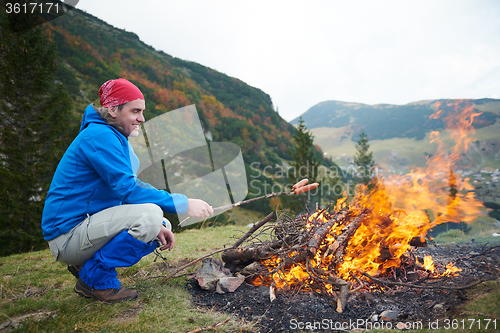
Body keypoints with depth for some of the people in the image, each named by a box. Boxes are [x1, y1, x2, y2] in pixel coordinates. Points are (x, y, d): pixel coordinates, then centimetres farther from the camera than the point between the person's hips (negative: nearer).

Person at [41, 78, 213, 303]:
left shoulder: (116, 138, 13)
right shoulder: (99, 136, -18)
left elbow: (132, 186, 10)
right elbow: (128, 190, -25)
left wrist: (158, 226, -4)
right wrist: (183, 204, -24)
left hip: (89, 225, 10)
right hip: (67, 235, -10)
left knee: (161, 228, 10)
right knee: (149, 215, -28)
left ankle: (86, 264, 12)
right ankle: (95, 277, -8)